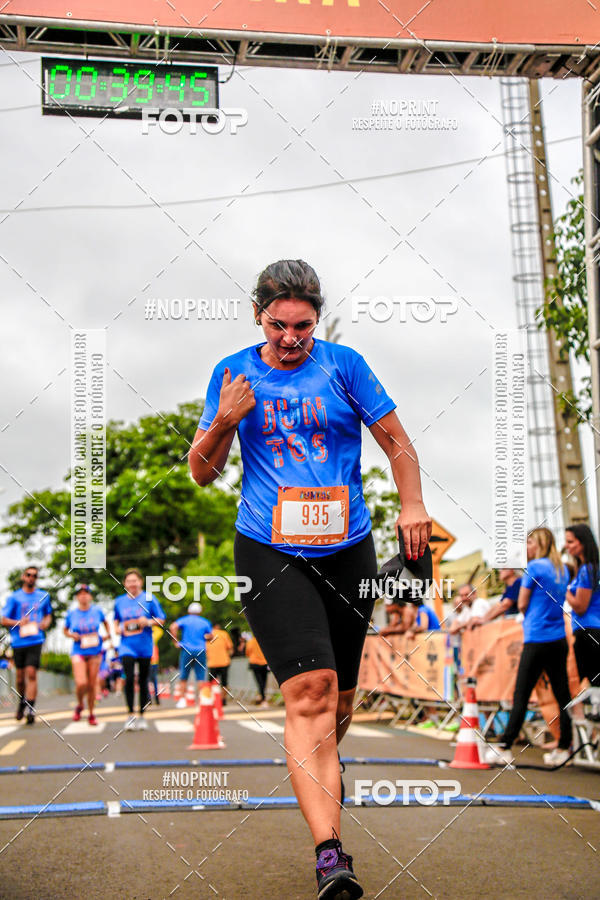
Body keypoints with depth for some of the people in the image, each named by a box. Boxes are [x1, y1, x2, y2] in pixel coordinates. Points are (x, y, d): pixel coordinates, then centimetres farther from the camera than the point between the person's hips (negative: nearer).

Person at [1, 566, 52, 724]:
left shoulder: (44, 596, 11)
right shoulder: (14, 597, 4)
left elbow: (48, 615, 25)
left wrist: (46, 623, 3)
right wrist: (19, 622, -16)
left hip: (35, 641, 0)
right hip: (18, 641, 0)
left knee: (31, 673, -13)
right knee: (20, 676, 9)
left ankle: (31, 709, -14)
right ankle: (22, 702, 34)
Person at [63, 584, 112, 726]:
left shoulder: (97, 611, 1)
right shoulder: (71, 613, 0)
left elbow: (105, 622, 20)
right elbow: (65, 630, 13)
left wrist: (108, 634, 4)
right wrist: (72, 635, -7)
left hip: (95, 651, 1)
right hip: (78, 652, -1)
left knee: (92, 685, 4)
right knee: (81, 683, -17)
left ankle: (91, 715, 21)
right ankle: (79, 705, 15)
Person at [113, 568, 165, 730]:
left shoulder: (149, 598, 0)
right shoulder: (119, 601, 8)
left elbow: (161, 620, 2)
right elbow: (116, 620, 23)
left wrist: (148, 621, -15)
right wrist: (118, 628, 2)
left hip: (145, 646, -1)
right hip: (127, 645, 1)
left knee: (143, 680, 6)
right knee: (129, 678, -13)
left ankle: (142, 716, 18)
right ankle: (130, 715, -2)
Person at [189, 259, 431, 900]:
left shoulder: (343, 365, 2)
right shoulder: (233, 373, 5)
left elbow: (397, 443, 7)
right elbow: (201, 472, 8)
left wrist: (411, 506, -7)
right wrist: (223, 423, -10)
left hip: (347, 551, 2)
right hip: (268, 552, -1)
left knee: (340, 692, 12)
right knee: (309, 686, -18)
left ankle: (324, 764, 46)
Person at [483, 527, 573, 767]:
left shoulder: (534, 567, -9)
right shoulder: (562, 569, 11)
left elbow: (522, 605, -6)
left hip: (537, 639, -7)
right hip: (559, 639, 7)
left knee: (521, 696, -4)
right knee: (562, 695, 8)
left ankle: (504, 747, -2)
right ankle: (564, 748, 10)